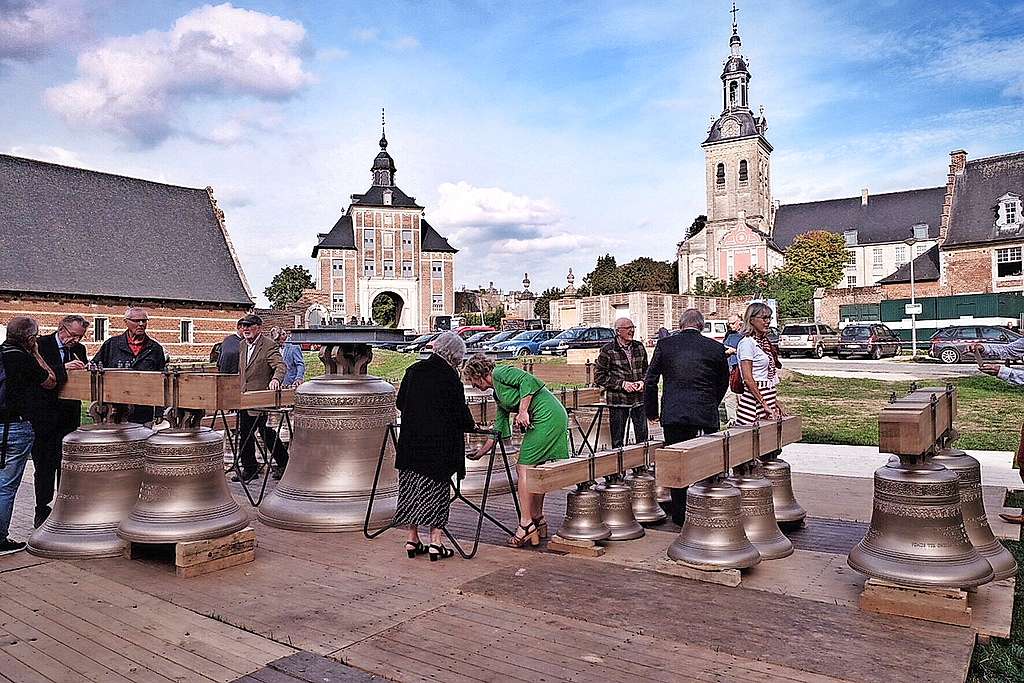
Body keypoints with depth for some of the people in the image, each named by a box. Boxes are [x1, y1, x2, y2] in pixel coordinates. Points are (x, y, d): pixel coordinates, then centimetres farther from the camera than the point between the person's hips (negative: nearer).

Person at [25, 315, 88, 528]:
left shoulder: (79, 349, 10)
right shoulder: (41, 345, -6)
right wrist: (64, 367, -30)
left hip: (69, 416, 4)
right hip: (43, 415, -4)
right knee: (44, 464, 2)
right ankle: (42, 509, 11)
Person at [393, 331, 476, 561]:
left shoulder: (413, 370, 5)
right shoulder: (450, 376, -10)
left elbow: (400, 402, 13)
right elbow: (460, 411, -7)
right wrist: (471, 425, 13)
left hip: (410, 442, 5)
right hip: (439, 444, -4)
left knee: (412, 489, 12)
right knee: (437, 490, 6)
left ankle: (412, 540, 18)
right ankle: (435, 542, 7)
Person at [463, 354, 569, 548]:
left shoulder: (500, 373, -1)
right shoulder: (498, 394, 25)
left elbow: (528, 380, -16)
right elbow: (498, 430, 27)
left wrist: (523, 411, -19)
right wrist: (482, 451, 30)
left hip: (547, 416, -10)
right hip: (554, 418, 10)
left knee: (524, 468, -9)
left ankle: (526, 525, -7)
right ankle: (538, 520, 20)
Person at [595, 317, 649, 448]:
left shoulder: (639, 347, 9)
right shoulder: (607, 350, -6)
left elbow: (646, 369, 21)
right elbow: (599, 377, -6)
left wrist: (643, 381, 0)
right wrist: (622, 384, -13)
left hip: (639, 399, 4)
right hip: (618, 401, -4)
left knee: (643, 438, 5)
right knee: (617, 441, 4)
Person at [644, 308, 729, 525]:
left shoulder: (665, 344, 2)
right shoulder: (716, 348, 3)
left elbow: (650, 381, 4)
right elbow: (723, 383, 14)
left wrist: (652, 411, 15)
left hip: (673, 415, 0)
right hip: (706, 415, 0)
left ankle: (680, 515, 15)